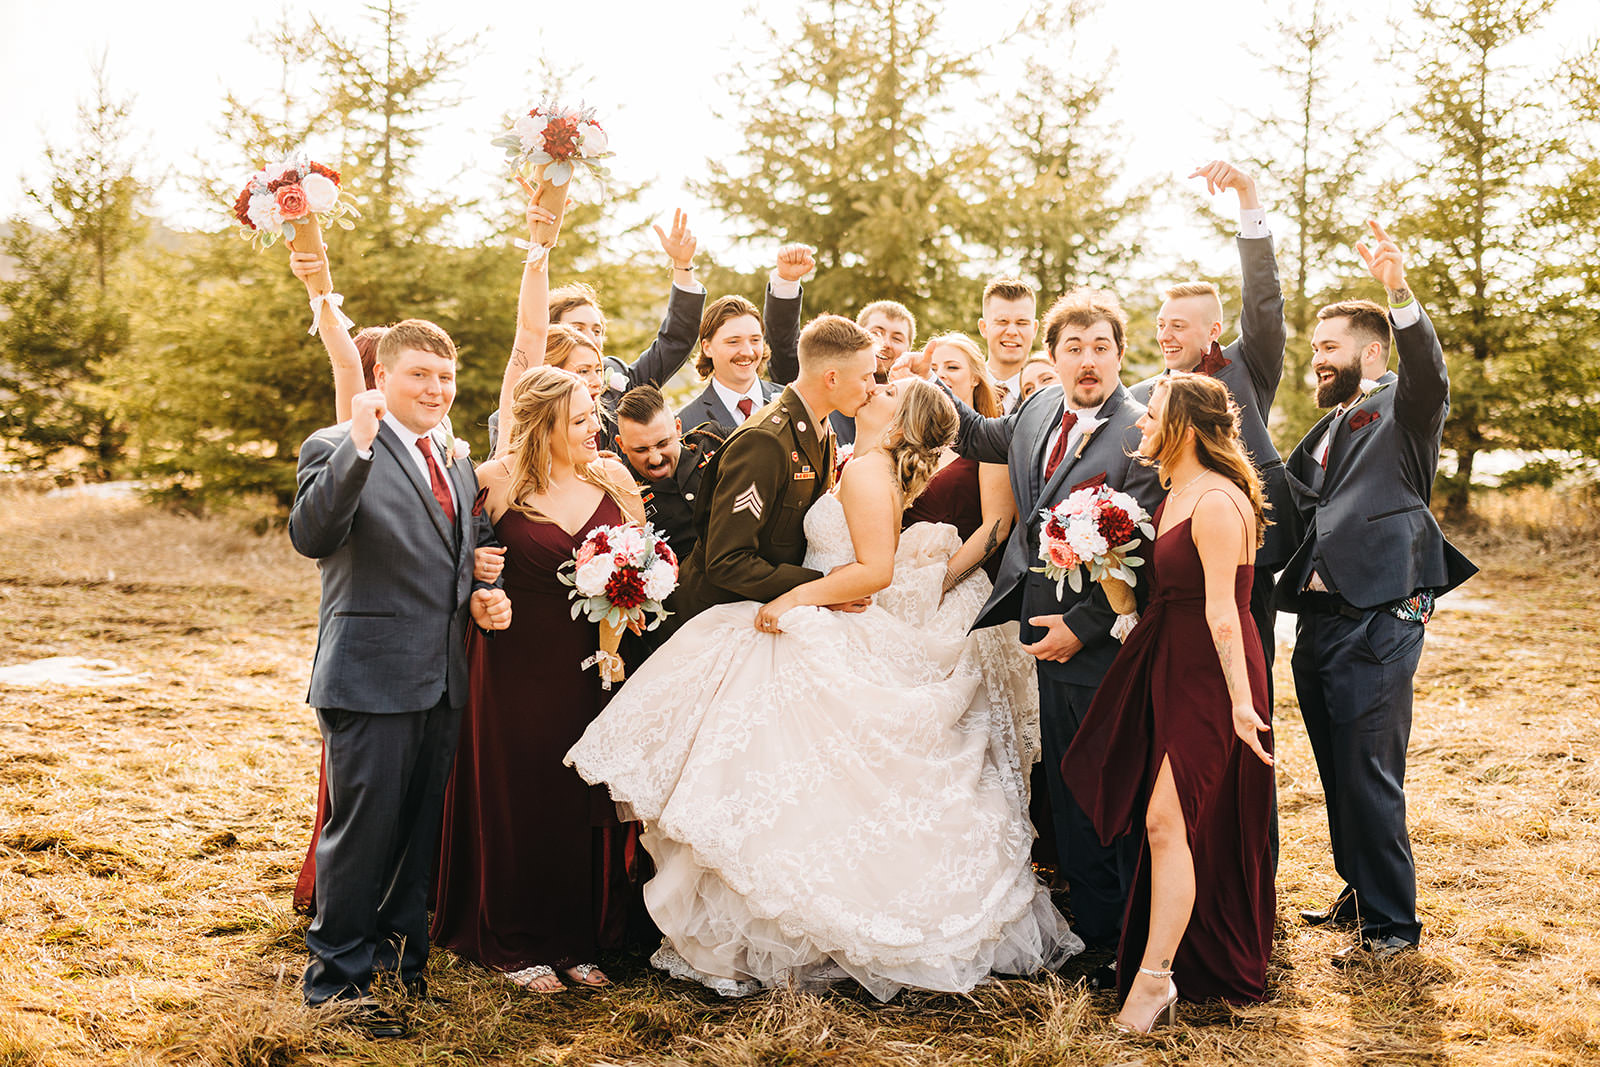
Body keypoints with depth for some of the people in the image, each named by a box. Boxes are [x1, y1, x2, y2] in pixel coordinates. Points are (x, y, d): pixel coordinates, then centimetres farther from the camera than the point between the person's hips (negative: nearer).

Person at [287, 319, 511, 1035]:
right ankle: (339, 980, 12)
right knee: (363, 829, -2)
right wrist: (357, 444, -33)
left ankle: (402, 962, 30)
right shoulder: (336, 450, -7)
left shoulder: (458, 466, 17)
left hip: (441, 681, 7)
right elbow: (312, 536, -25)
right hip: (371, 680, -7)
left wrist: (485, 597, 7)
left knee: (419, 833, 16)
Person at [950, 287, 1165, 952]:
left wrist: (1082, 626, -18)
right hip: (1049, 632, 8)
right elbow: (987, 439, 29)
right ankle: (1091, 926, 33)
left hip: (1105, 643, -8)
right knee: (1068, 789, 18)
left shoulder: (1142, 436, -16)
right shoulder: (1042, 409, 7)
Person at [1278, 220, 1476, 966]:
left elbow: (1428, 368, -24)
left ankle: (1392, 924, 5)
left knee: (1370, 779, -6)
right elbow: (1289, 501, 18)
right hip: (1317, 621, 8)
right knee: (1339, 776, 15)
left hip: (1376, 622, -8)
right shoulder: (1329, 429, 21)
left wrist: (1400, 293, -41)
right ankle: (1358, 894, 29)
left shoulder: (1403, 409, -2)